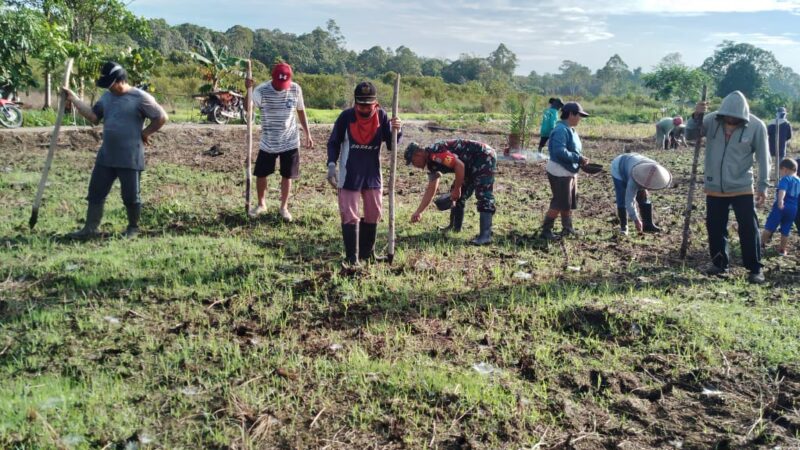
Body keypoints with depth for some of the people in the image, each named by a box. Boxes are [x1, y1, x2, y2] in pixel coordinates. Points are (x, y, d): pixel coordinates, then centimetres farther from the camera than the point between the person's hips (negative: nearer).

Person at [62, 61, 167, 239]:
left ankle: (133, 228, 23)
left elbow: (162, 118, -11)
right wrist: (74, 99, 4)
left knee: (131, 196, 4)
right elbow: (93, 116, 9)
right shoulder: (106, 96, 11)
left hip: (130, 158, -7)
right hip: (106, 156, 7)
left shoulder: (140, 97, -11)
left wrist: (145, 133, -4)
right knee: (96, 192, 8)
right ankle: (90, 228, 16)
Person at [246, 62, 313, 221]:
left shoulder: (296, 89, -7)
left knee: (287, 176, 8)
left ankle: (284, 207, 26)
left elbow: (301, 112, 6)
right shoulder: (262, 90, -13)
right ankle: (261, 204, 31)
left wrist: (308, 135, 6)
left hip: (290, 142, 1)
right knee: (261, 174, 9)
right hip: (268, 143, 0)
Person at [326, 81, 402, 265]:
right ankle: (352, 257, 6)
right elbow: (334, 142, -2)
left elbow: (391, 144, -6)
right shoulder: (346, 116, -12)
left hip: (372, 174, 3)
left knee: (374, 214, 12)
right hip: (349, 174, -3)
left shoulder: (381, 116, -6)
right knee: (349, 215, -2)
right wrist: (332, 164, -15)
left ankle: (367, 253, 30)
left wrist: (397, 130, -26)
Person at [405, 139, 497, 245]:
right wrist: (418, 212, 15)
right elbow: (430, 189, 15)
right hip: (472, 165, 11)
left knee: (483, 195, -18)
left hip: (484, 157, -11)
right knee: (458, 195, 15)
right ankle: (455, 227, 27)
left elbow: (459, 165, -28)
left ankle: (485, 235, -24)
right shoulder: (432, 163, 11)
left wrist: (457, 189, -18)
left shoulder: (435, 153, -21)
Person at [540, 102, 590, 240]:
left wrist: (581, 159, 1)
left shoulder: (570, 129, 11)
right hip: (560, 172, -10)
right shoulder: (561, 130, -20)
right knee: (560, 203, -6)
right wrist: (579, 158, -24)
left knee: (569, 202, 18)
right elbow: (560, 152, -30)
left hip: (570, 171, 10)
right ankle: (546, 230, 2)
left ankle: (567, 228, 30)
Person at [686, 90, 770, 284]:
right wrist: (696, 116, -25)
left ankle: (755, 269, 12)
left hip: (742, 188, -2)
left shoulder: (756, 126, -10)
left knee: (749, 229, 0)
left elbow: (763, 157, -5)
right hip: (714, 188, 3)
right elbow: (690, 135, -7)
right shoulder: (712, 120, -5)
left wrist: (763, 185, -5)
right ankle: (719, 264, 27)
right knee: (715, 228, 11)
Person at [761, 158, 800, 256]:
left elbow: (782, 190, -26)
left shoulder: (786, 179, -7)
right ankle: (782, 250, 19)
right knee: (785, 231, 13)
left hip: (781, 206, -6)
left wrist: (780, 200, -43)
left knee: (769, 227, 2)